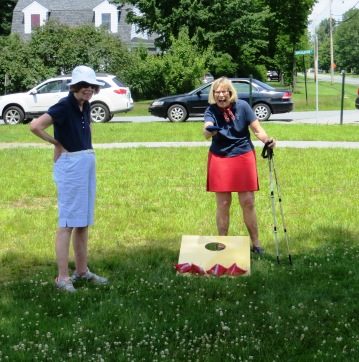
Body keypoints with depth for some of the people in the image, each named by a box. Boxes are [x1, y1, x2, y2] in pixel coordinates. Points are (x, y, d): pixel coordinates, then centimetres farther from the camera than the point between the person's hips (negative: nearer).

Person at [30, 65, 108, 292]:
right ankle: (63, 277, -1)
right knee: (68, 223, -6)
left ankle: (82, 271, 22)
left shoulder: (85, 106, 8)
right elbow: (35, 126, -27)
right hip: (70, 165, -8)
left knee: (84, 221, 13)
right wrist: (57, 143, -13)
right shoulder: (64, 107, -15)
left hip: (88, 164, 8)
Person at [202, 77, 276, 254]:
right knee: (223, 204, 5)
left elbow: (257, 129, -7)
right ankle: (222, 245, 18)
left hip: (244, 157, 0)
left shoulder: (242, 106, -8)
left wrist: (267, 140, -28)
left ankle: (255, 243, 16)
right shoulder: (211, 111, -9)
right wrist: (209, 131, -53)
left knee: (248, 203, 1)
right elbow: (206, 131, -28)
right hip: (220, 159, 0)